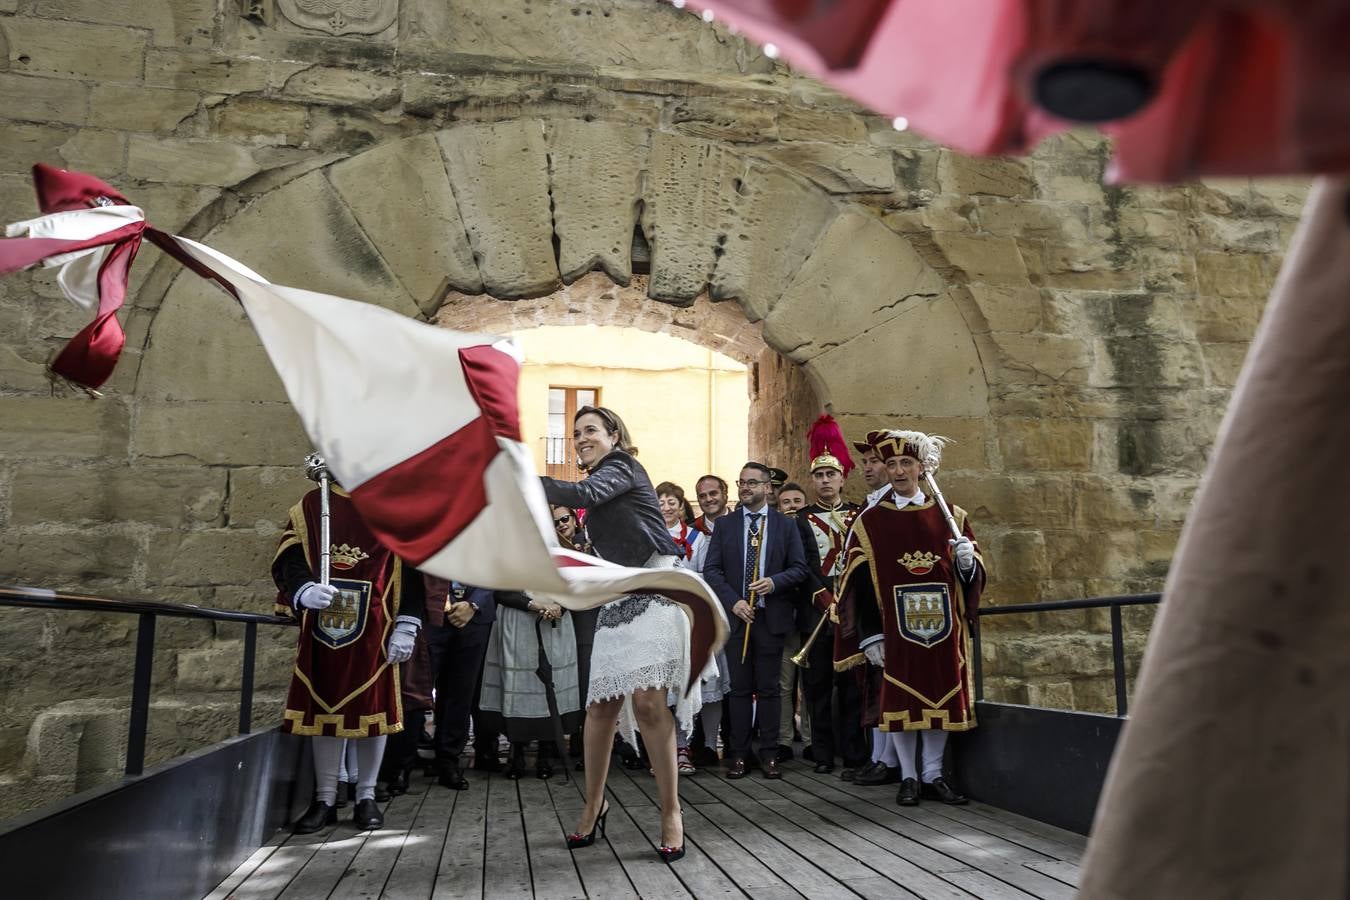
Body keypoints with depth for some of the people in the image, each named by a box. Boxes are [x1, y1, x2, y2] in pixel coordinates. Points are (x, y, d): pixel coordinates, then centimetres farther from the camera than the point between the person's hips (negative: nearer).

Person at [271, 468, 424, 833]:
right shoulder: (311, 505, 7)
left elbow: (411, 567, 0)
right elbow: (288, 558, 0)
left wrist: (406, 625, -6)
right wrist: (304, 590, -21)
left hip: (374, 630, -1)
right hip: (322, 628, 1)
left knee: (372, 708, 5)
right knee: (322, 707, 7)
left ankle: (366, 797, 18)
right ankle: (325, 799, 18)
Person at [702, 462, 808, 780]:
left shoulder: (786, 525, 5)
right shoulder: (725, 525, 7)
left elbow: (799, 568, 3)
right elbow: (711, 570, 2)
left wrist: (775, 582, -15)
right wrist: (733, 601, -10)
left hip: (772, 618, -1)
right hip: (737, 615, 1)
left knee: (768, 688, 4)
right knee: (739, 688, 4)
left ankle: (769, 754, 12)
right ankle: (739, 754, 10)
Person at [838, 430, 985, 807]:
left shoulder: (950, 517, 8)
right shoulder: (870, 521, 1)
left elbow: (973, 576, 11)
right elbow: (860, 582, -3)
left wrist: (967, 561, -13)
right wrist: (870, 636, -8)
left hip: (942, 627, 2)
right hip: (896, 628, -2)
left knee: (942, 697, 7)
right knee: (901, 699, 2)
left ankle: (934, 772, 21)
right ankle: (908, 776, 15)